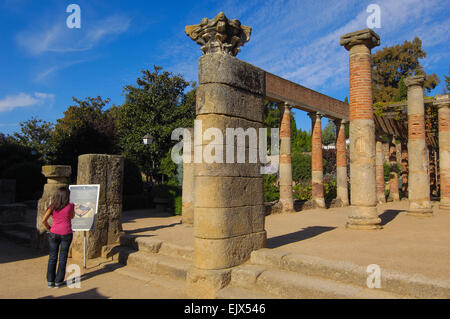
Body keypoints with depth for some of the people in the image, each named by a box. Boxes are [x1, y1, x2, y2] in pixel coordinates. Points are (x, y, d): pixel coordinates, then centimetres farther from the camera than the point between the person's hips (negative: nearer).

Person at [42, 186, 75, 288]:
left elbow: (44, 220, -4)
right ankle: (58, 281, 13)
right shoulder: (70, 206, -10)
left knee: (52, 257, 13)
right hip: (66, 234, -2)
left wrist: (49, 228, 11)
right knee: (63, 258, 8)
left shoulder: (52, 206, -4)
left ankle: (50, 281, 18)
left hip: (54, 234, 2)